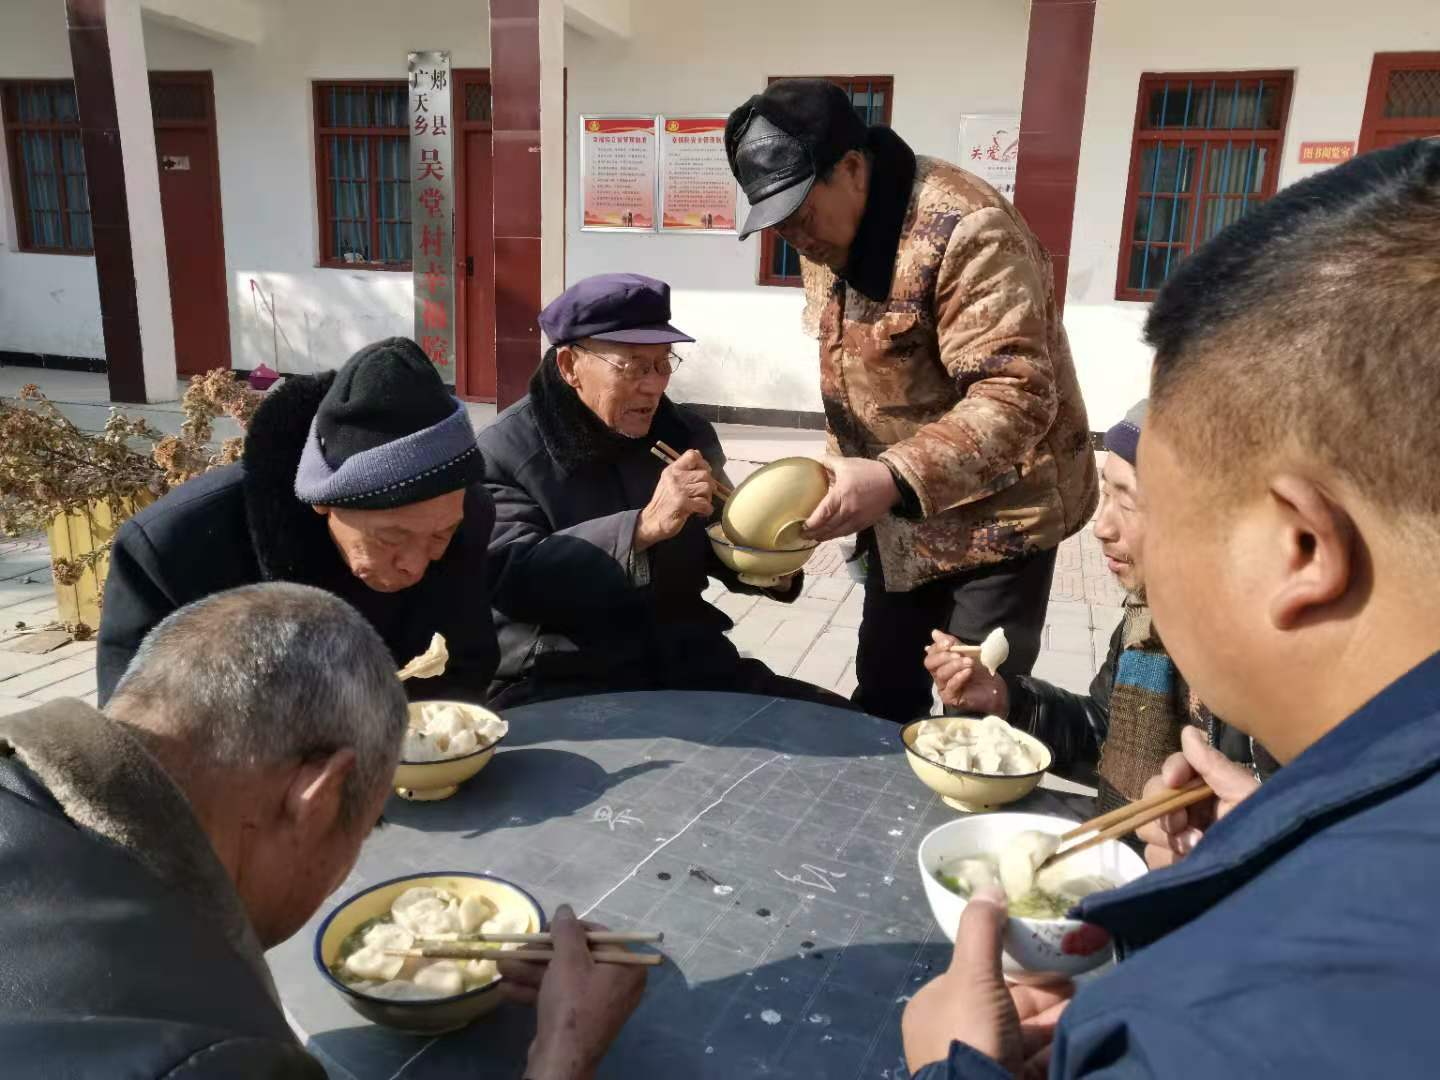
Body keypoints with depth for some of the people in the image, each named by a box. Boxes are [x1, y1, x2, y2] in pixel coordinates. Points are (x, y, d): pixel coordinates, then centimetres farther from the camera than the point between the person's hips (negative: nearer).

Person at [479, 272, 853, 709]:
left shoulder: (687, 434, 11)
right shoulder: (503, 452, -6)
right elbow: (509, 576, -21)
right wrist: (644, 526, -29)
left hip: (691, 667, 6)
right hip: (556, 684, -5)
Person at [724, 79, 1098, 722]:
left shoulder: (963, 230, -24)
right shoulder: (838, 236, 5)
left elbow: (1017, 397, -32)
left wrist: (896, 478, -42)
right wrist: (849, 480, 9)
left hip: (993, 516, -8)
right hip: (898, 522, 8)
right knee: (882, 696, 16)